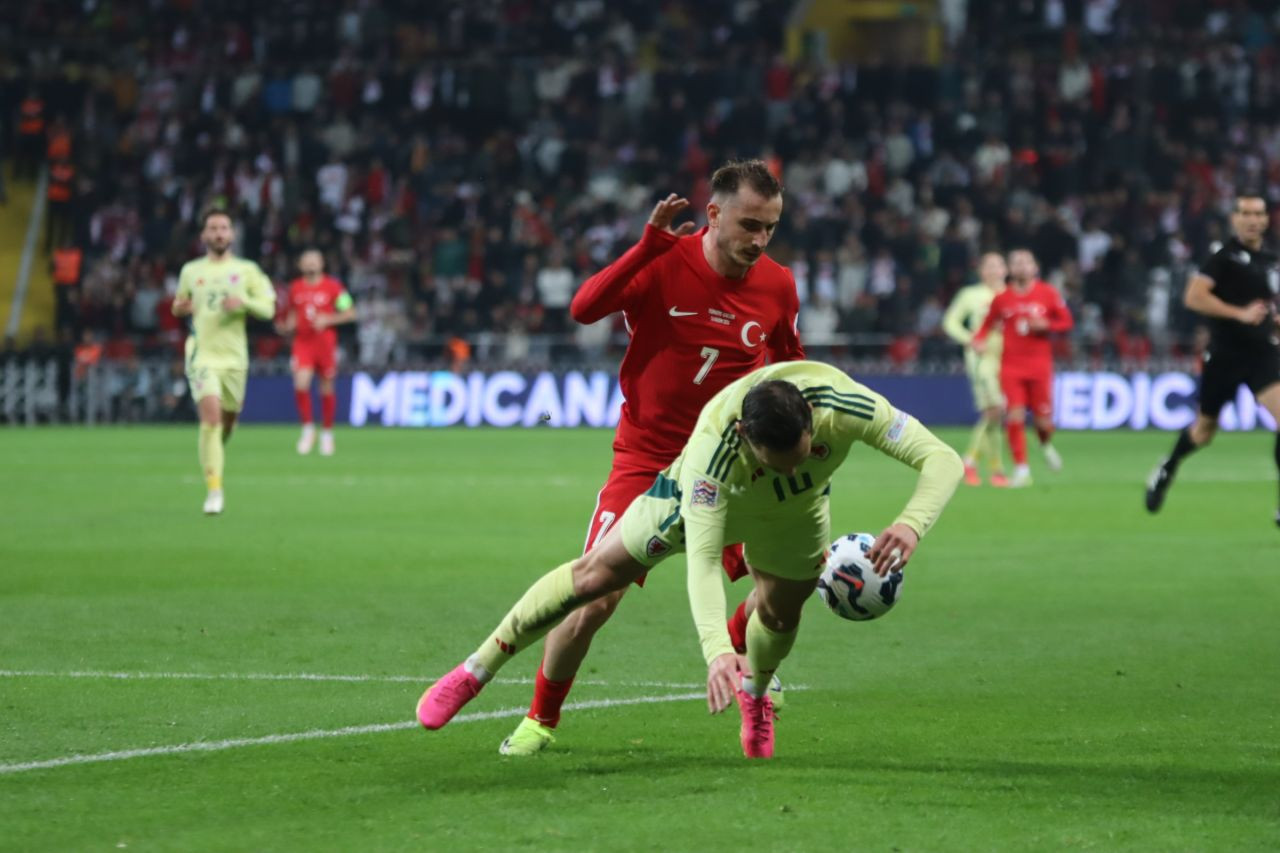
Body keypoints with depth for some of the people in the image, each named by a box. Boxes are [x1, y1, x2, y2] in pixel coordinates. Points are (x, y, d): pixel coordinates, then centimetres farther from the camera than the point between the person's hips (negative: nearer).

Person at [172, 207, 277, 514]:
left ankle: (214, 456, 45)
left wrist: (244, 302, -18)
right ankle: (214, 489, -20)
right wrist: (180, 307, -1)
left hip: (234, 358, 2)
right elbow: (179, 304, 23)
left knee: (228, 421, 11)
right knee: (211, 417, -19)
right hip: (202, 356, -2)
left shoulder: (247, 270, 6)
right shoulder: (191, 271, 9)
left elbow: (268, 308, 1)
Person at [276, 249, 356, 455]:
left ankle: (327, 433, 23)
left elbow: (350, 313, 2)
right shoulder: (295, 288, 8)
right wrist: (286, 326, 0)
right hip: (302, 343, 1)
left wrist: (328, 320, -11)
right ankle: (307, 429, 1)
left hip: (325, 343, -1)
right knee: (301, 385, -17)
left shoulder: (332, 286, 0)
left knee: (327, 389, 6)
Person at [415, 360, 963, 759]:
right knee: (597, 573, 0)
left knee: (780, 613, 10)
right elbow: (701, 557, -50)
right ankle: (475, 673, 16)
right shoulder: (713, 444, -48)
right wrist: (716, 650, -65)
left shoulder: (841, 402, -44)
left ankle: (755, 695, 48)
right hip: (706, 493, -3)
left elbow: (942, 459, -41)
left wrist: (911, 525, -60)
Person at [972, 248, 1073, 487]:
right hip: (1011, 366, 0)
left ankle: (1046, 445, 37)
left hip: (1040, 365, 0)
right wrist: (979, 340, -7)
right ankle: (1021, 469, -4)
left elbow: (1066, 321, 5)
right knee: (1015, 417, -12)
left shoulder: (1048, 293, 0)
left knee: (1043, 420, 1)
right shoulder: (1002, 298, 3)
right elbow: (988, 324, 13)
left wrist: (1046, 325, -14)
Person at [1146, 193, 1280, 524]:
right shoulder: (1225, 255, -8)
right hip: (1225, 355, -4)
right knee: (1204, 429, 12)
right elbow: (1193, 297, -20)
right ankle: (1167, 469, 44)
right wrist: (1240, 314, -24)